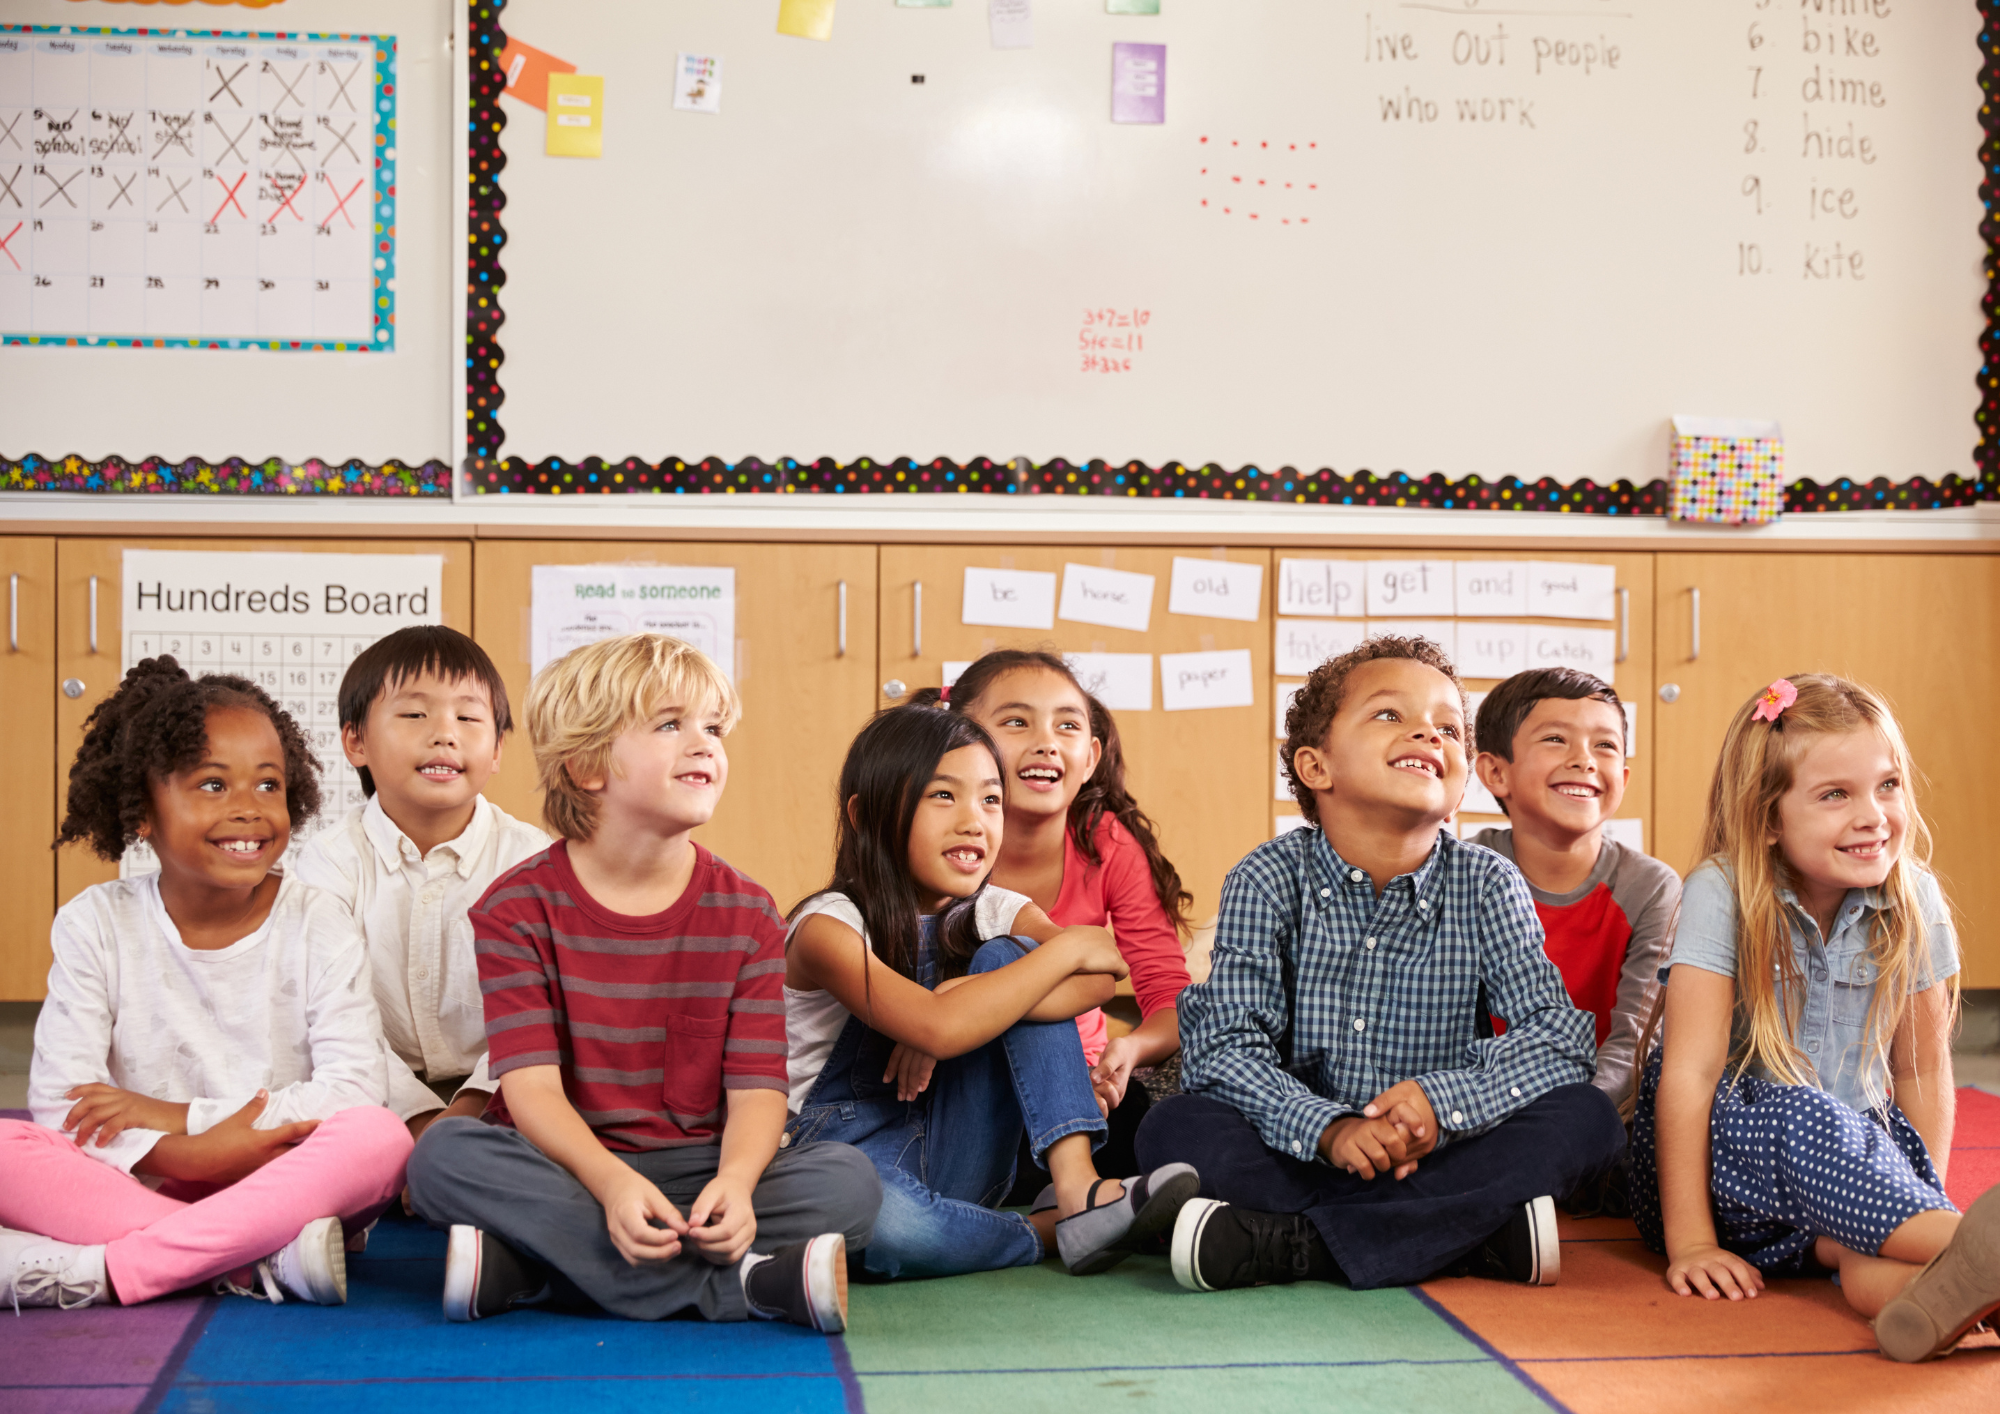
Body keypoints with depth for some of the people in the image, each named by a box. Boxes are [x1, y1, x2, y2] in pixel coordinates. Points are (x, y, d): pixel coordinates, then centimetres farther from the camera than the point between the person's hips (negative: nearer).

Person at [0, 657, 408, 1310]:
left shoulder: (317, 925, 0)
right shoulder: (96, 924, 2)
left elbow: (356, 1087, -12)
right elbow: (60, 1103, -8)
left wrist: (178, 1116, -15)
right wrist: (185, 1155, -24)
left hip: (280, 1186, -1)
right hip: (137, 1185, 1)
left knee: (379, 1137, -31)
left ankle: (104, 1272, -31)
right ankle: (259, 1258, -31)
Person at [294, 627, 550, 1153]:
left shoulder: (531, 858, -2)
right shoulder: (331, 862, -3)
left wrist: (474, 1105, -24)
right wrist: (419, 1115, -23)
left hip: (493, 1095, 0)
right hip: (385, 1101, 0)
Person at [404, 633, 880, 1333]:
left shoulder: (746, 914, 2)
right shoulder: (518, 907, -4)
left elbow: (757, 1089, -6)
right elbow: (531, 1085, -14)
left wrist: (735, 1182, -29)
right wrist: (613, 1183, -33)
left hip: (698, 1169, 2)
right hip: (565, 1167, -1)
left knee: (849, 1178, -23)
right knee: (444, 1153, -31)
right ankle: (741, 1283, -32)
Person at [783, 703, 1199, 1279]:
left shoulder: (994, 913, 3)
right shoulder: (830, 928, -15)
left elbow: (1097, 979, -17)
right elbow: (939, 1030, -32)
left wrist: (969, 1000, -28)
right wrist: (1067, 948, -21)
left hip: (958, 1163, 5)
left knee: (1009, 956, -13)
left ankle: (1078, 1188, -25)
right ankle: (1047, 1232, -16)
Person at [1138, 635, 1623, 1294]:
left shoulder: (1488, 886, 0)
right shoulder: (1270, 881, -4)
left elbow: (1558, 1037, -9)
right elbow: (1221, 1047, -13)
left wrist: (1445, 1099, -28)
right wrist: (1328, 1129, -31)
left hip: (1445, 1156, 2)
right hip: (1303, 1153, -2)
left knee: (1589, 1120, -23)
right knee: (1173, 1129, -27)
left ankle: (1286, 1244, -30)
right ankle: (1471, 1237, -31)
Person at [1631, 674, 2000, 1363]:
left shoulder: (1914, 901, -3)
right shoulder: (1721, 894, -14)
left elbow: (1921, 1071, 6)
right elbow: (1690, 1071, -18)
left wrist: (1919, 1200, -5)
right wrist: (1689, 1241, -22)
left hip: (1845, 1152, 4)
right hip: (1720, 1153, -3)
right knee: (1797, 1115, -37)